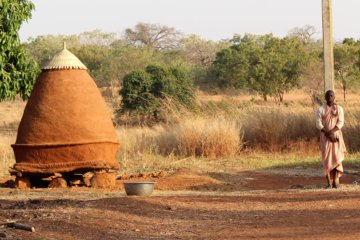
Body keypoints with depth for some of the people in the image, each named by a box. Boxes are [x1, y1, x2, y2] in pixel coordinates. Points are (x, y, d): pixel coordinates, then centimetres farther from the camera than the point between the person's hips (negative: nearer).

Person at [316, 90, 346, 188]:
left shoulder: (339, 109, 2)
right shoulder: (320, 110, -1)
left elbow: (341, 123, -6)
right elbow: (318, 124, -8)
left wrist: (331, 132, -21)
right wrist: (328, 135, -18)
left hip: (337, 135, 1)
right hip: (325, 137, -1)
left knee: (337, 157, -11)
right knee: (327, 158, -6)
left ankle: (336, 180, -4)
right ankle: (329, 182, -4)